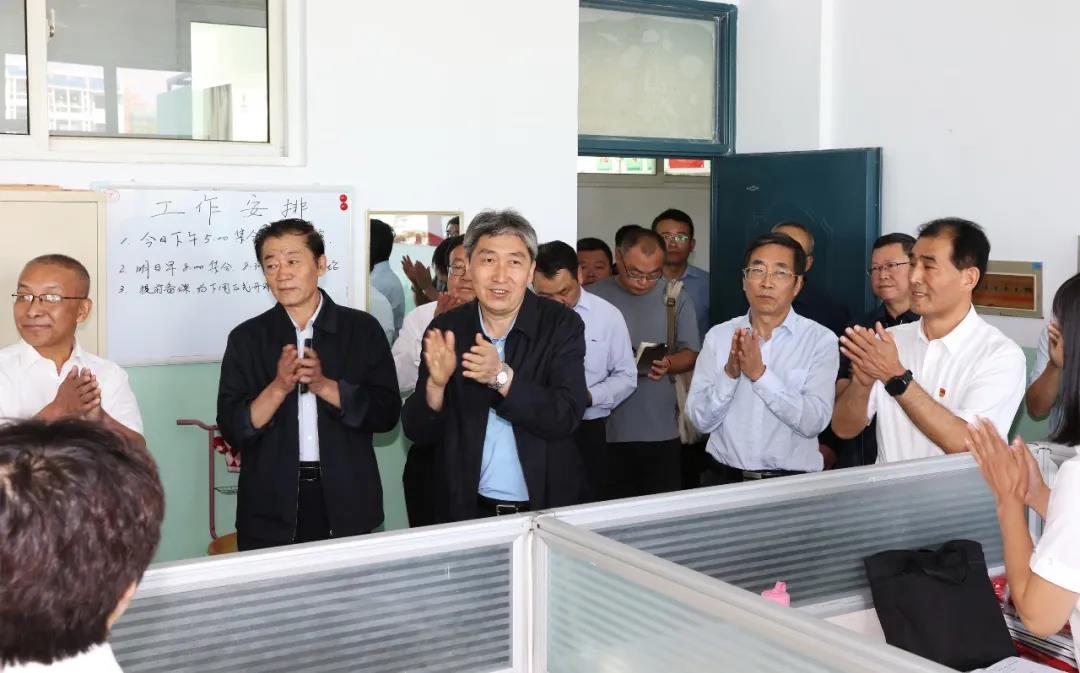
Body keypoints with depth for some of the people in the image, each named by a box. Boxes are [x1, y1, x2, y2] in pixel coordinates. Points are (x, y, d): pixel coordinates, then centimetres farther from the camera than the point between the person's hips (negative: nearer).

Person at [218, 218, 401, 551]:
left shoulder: (362, 329, 1)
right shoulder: (246, 338, 2)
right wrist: (278, 388, -17)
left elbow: (386, 412, -4)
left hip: (346, 503, 0)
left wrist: (325, 386, -16)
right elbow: (232, 429, -3)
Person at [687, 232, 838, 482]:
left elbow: (814, 422, -11)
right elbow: (701, 420, 1)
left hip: (792, 482, -1)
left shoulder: (821, 339, -2)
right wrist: (729, 373, -14)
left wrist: (760, 374, -17)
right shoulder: (718, 335, 4)